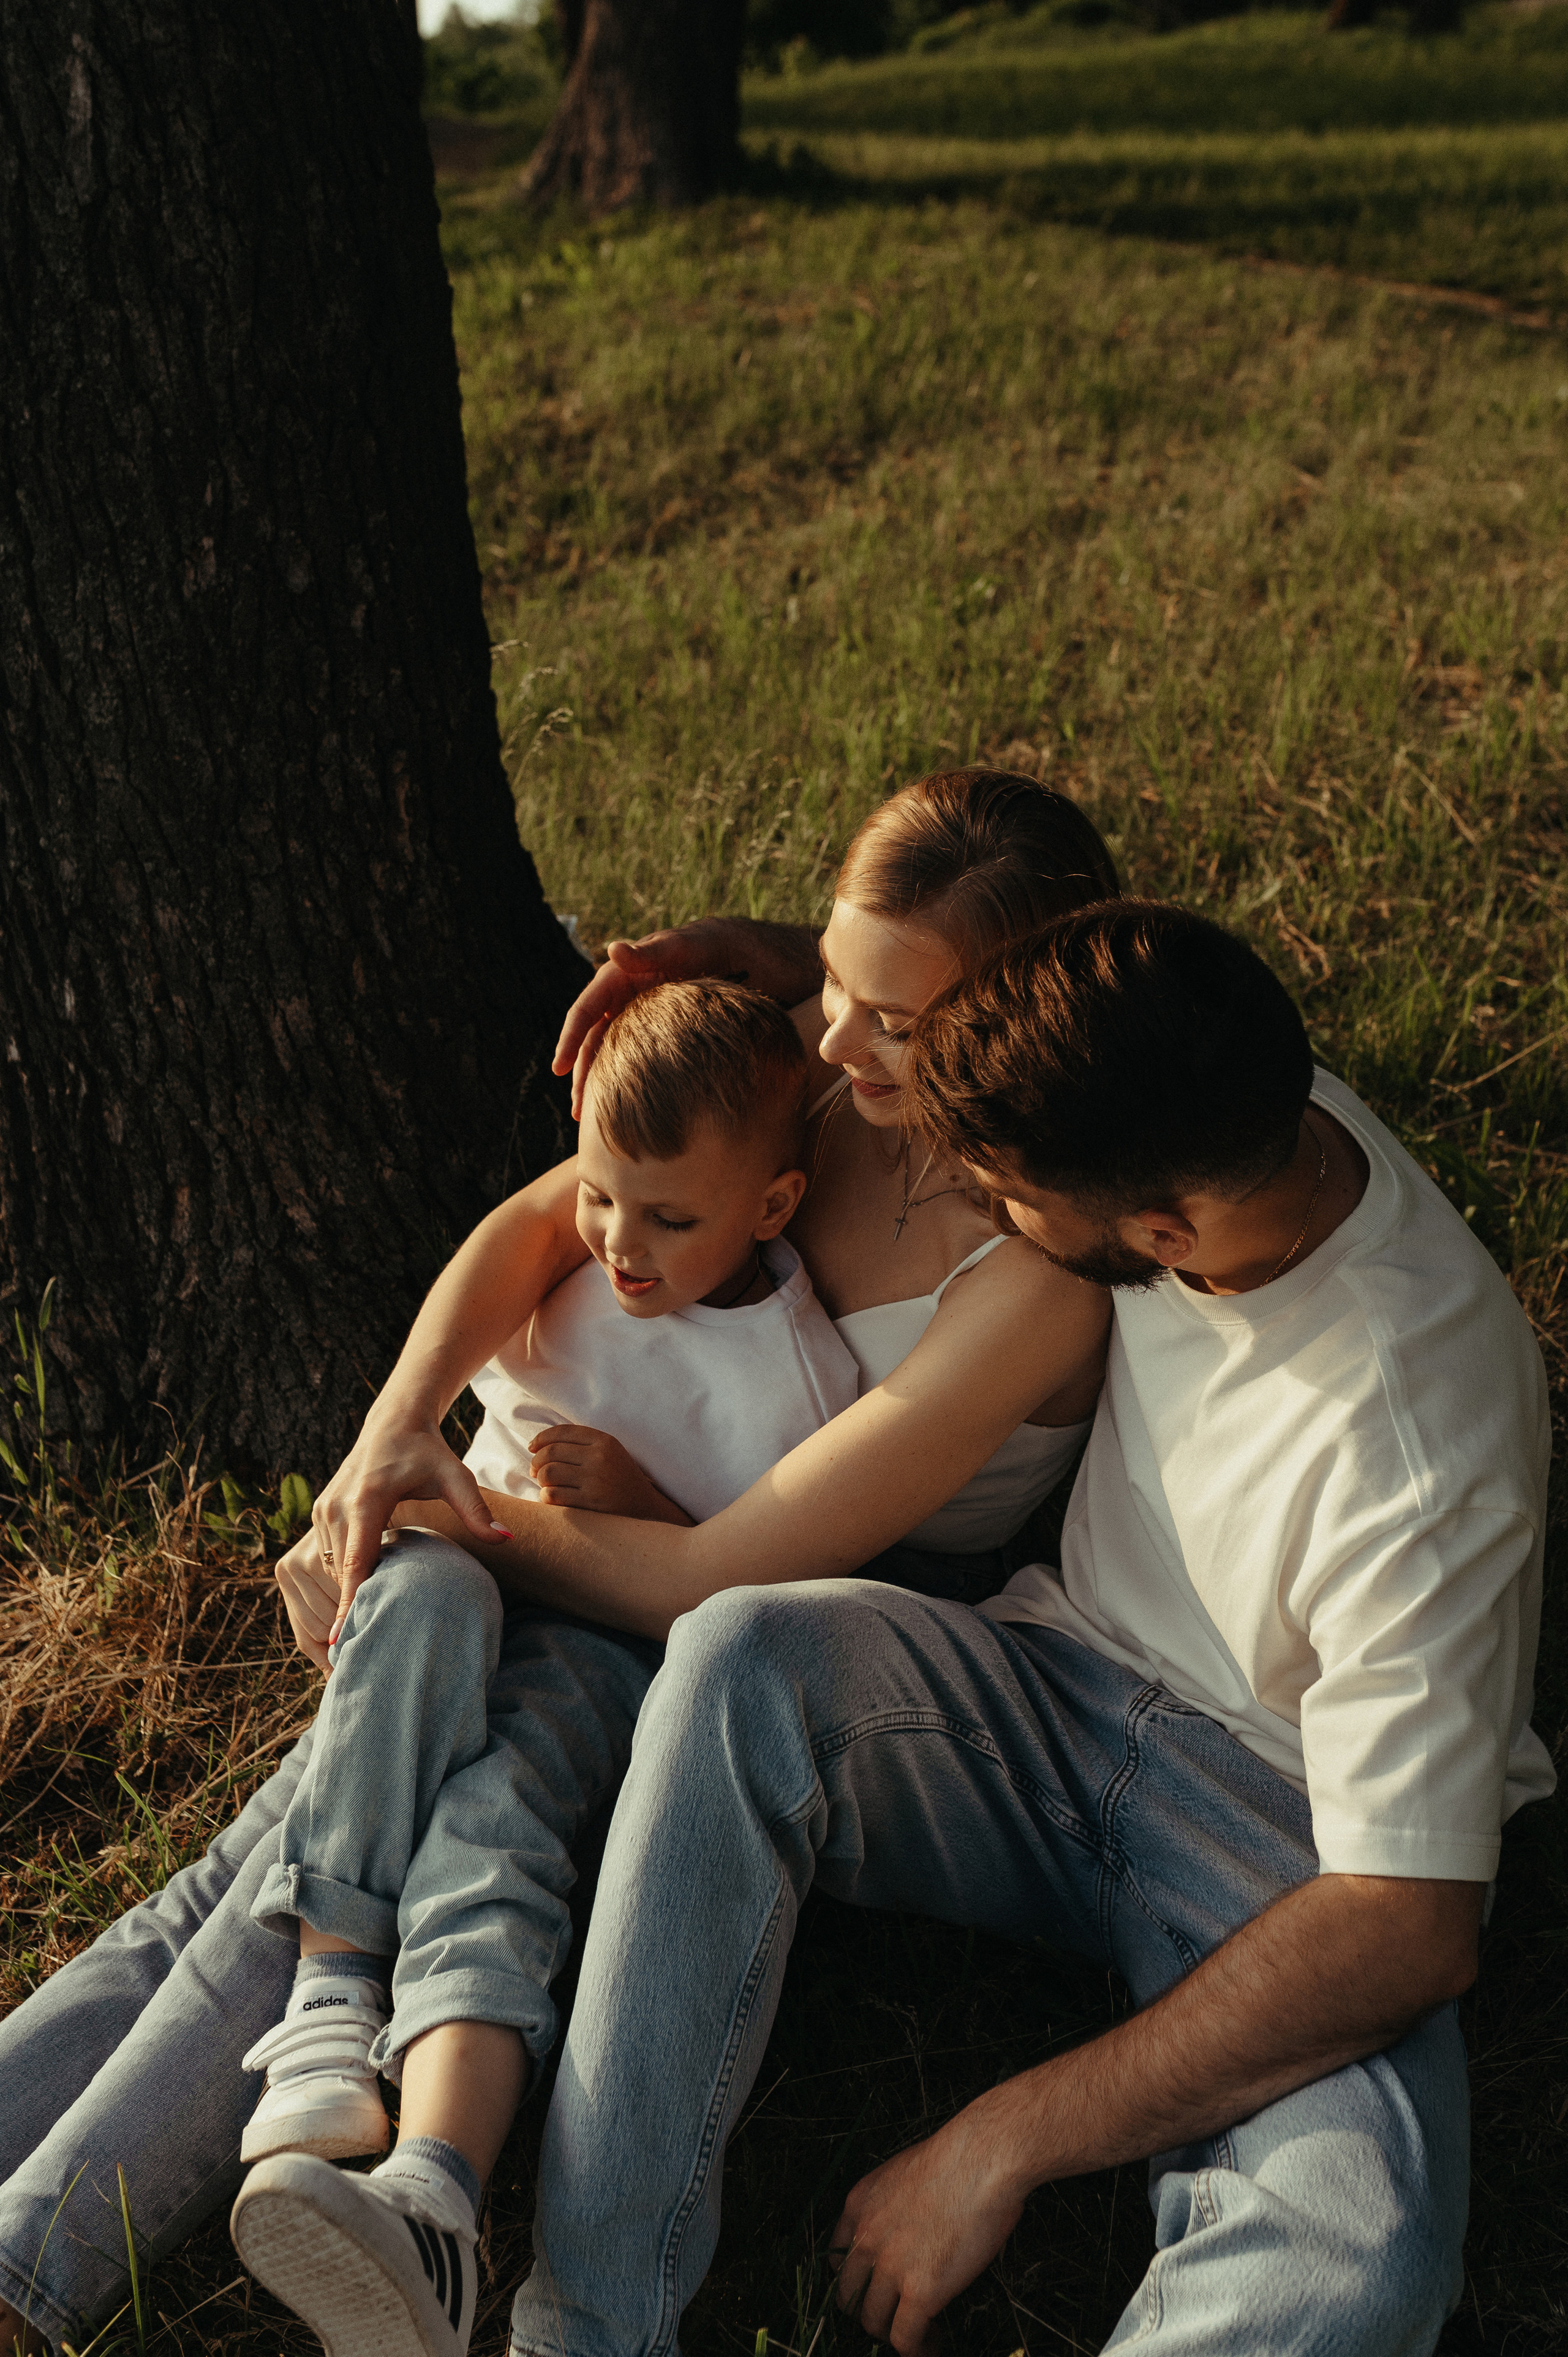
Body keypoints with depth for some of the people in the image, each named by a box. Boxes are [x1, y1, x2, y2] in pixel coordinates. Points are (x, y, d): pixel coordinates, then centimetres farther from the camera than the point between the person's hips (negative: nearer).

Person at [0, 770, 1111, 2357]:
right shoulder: (822, 1058, -7)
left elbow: (723, 1576, -25)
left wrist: (461, 1522, -13)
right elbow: (535, 1223, -2)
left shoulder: (1049, 1257, -25)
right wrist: (393, 1433, -18)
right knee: (308, 1834, -15)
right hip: (661, 1530, 6)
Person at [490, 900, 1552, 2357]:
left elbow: (1411, 1930, -28)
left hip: (1288, 1834, -5)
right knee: (745, 1653, -27)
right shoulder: (1222, 1109, -10)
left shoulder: (1410, 1452, -30)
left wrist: (1002, 2145, -26)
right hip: (1067, 1691, 6)